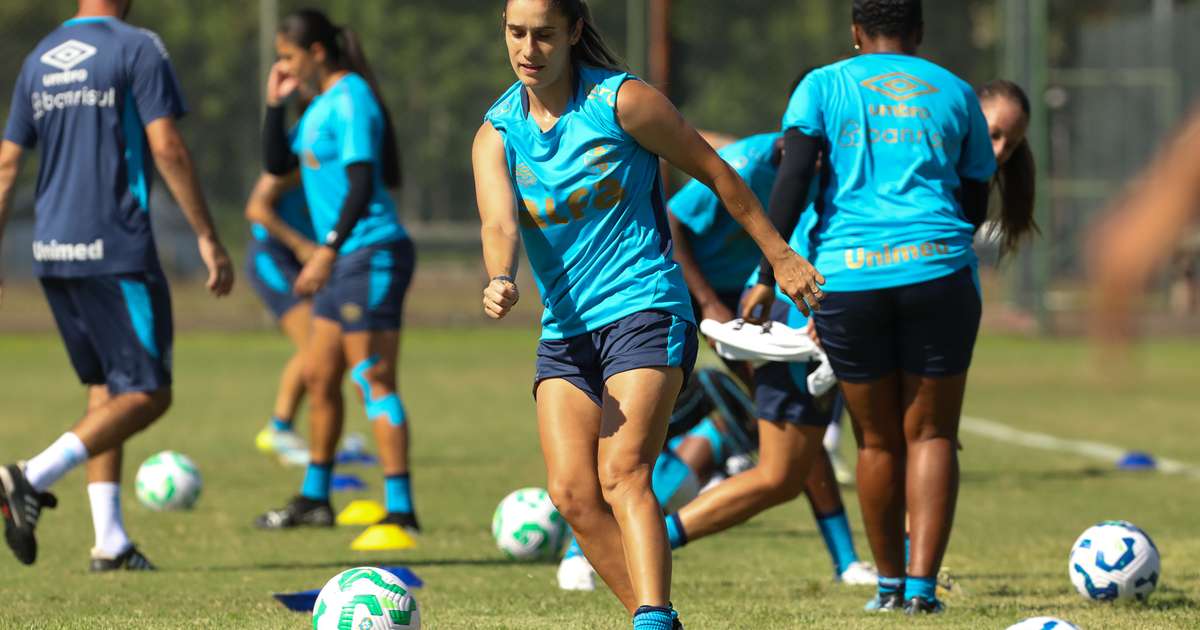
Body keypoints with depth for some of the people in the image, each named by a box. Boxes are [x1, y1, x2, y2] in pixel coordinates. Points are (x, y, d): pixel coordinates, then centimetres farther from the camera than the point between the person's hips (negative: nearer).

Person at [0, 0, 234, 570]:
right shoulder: (137, 49, -6)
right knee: (147, 395, -4)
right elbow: (167, 148, -12)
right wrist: (208, 239, -8)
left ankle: (110, 540, 11)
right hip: (115, 250, -7)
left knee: (104, 387, 16)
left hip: (51, 251, 7)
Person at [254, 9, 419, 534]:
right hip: (347, 261, 10)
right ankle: (314, 499, 27)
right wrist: (275, 104, 10)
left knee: (374, 381, -11)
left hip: (371, 255, -10)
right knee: (318, 376, 16)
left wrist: (328, 249, -27)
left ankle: (400, 511, -13)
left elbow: (362, 184, -22)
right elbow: (277, 165, 21)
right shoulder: (322, 104, 16)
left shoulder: (350, 101, -14)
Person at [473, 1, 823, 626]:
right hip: (565, 328, 5)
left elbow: (717, 174, 4)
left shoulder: (622, 101, -6)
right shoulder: (496, 135, 4)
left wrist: (780, 255, 7)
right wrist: (500, 280, -35)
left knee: (622, 474, -22)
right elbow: (499, 223, -13)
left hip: (645, 310, -5)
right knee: (572, 493, -8)